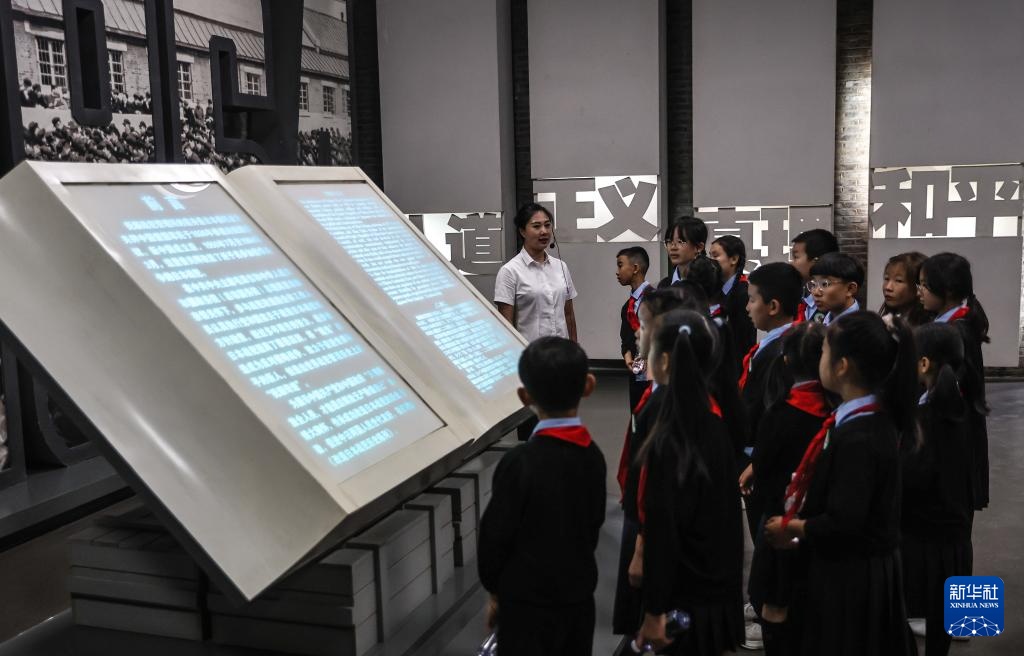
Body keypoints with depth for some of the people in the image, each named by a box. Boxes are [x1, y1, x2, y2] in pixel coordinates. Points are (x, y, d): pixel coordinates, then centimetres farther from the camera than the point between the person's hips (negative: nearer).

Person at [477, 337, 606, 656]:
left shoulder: (521, 462, -22)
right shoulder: (593, 455, -4)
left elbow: (496, 534, -13)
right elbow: (594, 523, 7)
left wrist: (496, 590, 2)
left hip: (529, 602, -5)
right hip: (580, 594, 6)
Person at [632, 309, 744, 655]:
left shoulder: (669, 441, -26)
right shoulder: (711, 417, -2)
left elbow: (663, 529, -22)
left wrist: (654, 613, -14)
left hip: (686, 596, -8)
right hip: (717, 583, 8)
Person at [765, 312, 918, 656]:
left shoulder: (856, 437, -27)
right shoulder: (876, 418, 2)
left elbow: (842, 524, -27)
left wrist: (789, 528, -12)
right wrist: (802, 503, 9)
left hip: (850, 576, -9)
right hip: (869, 568, 9)